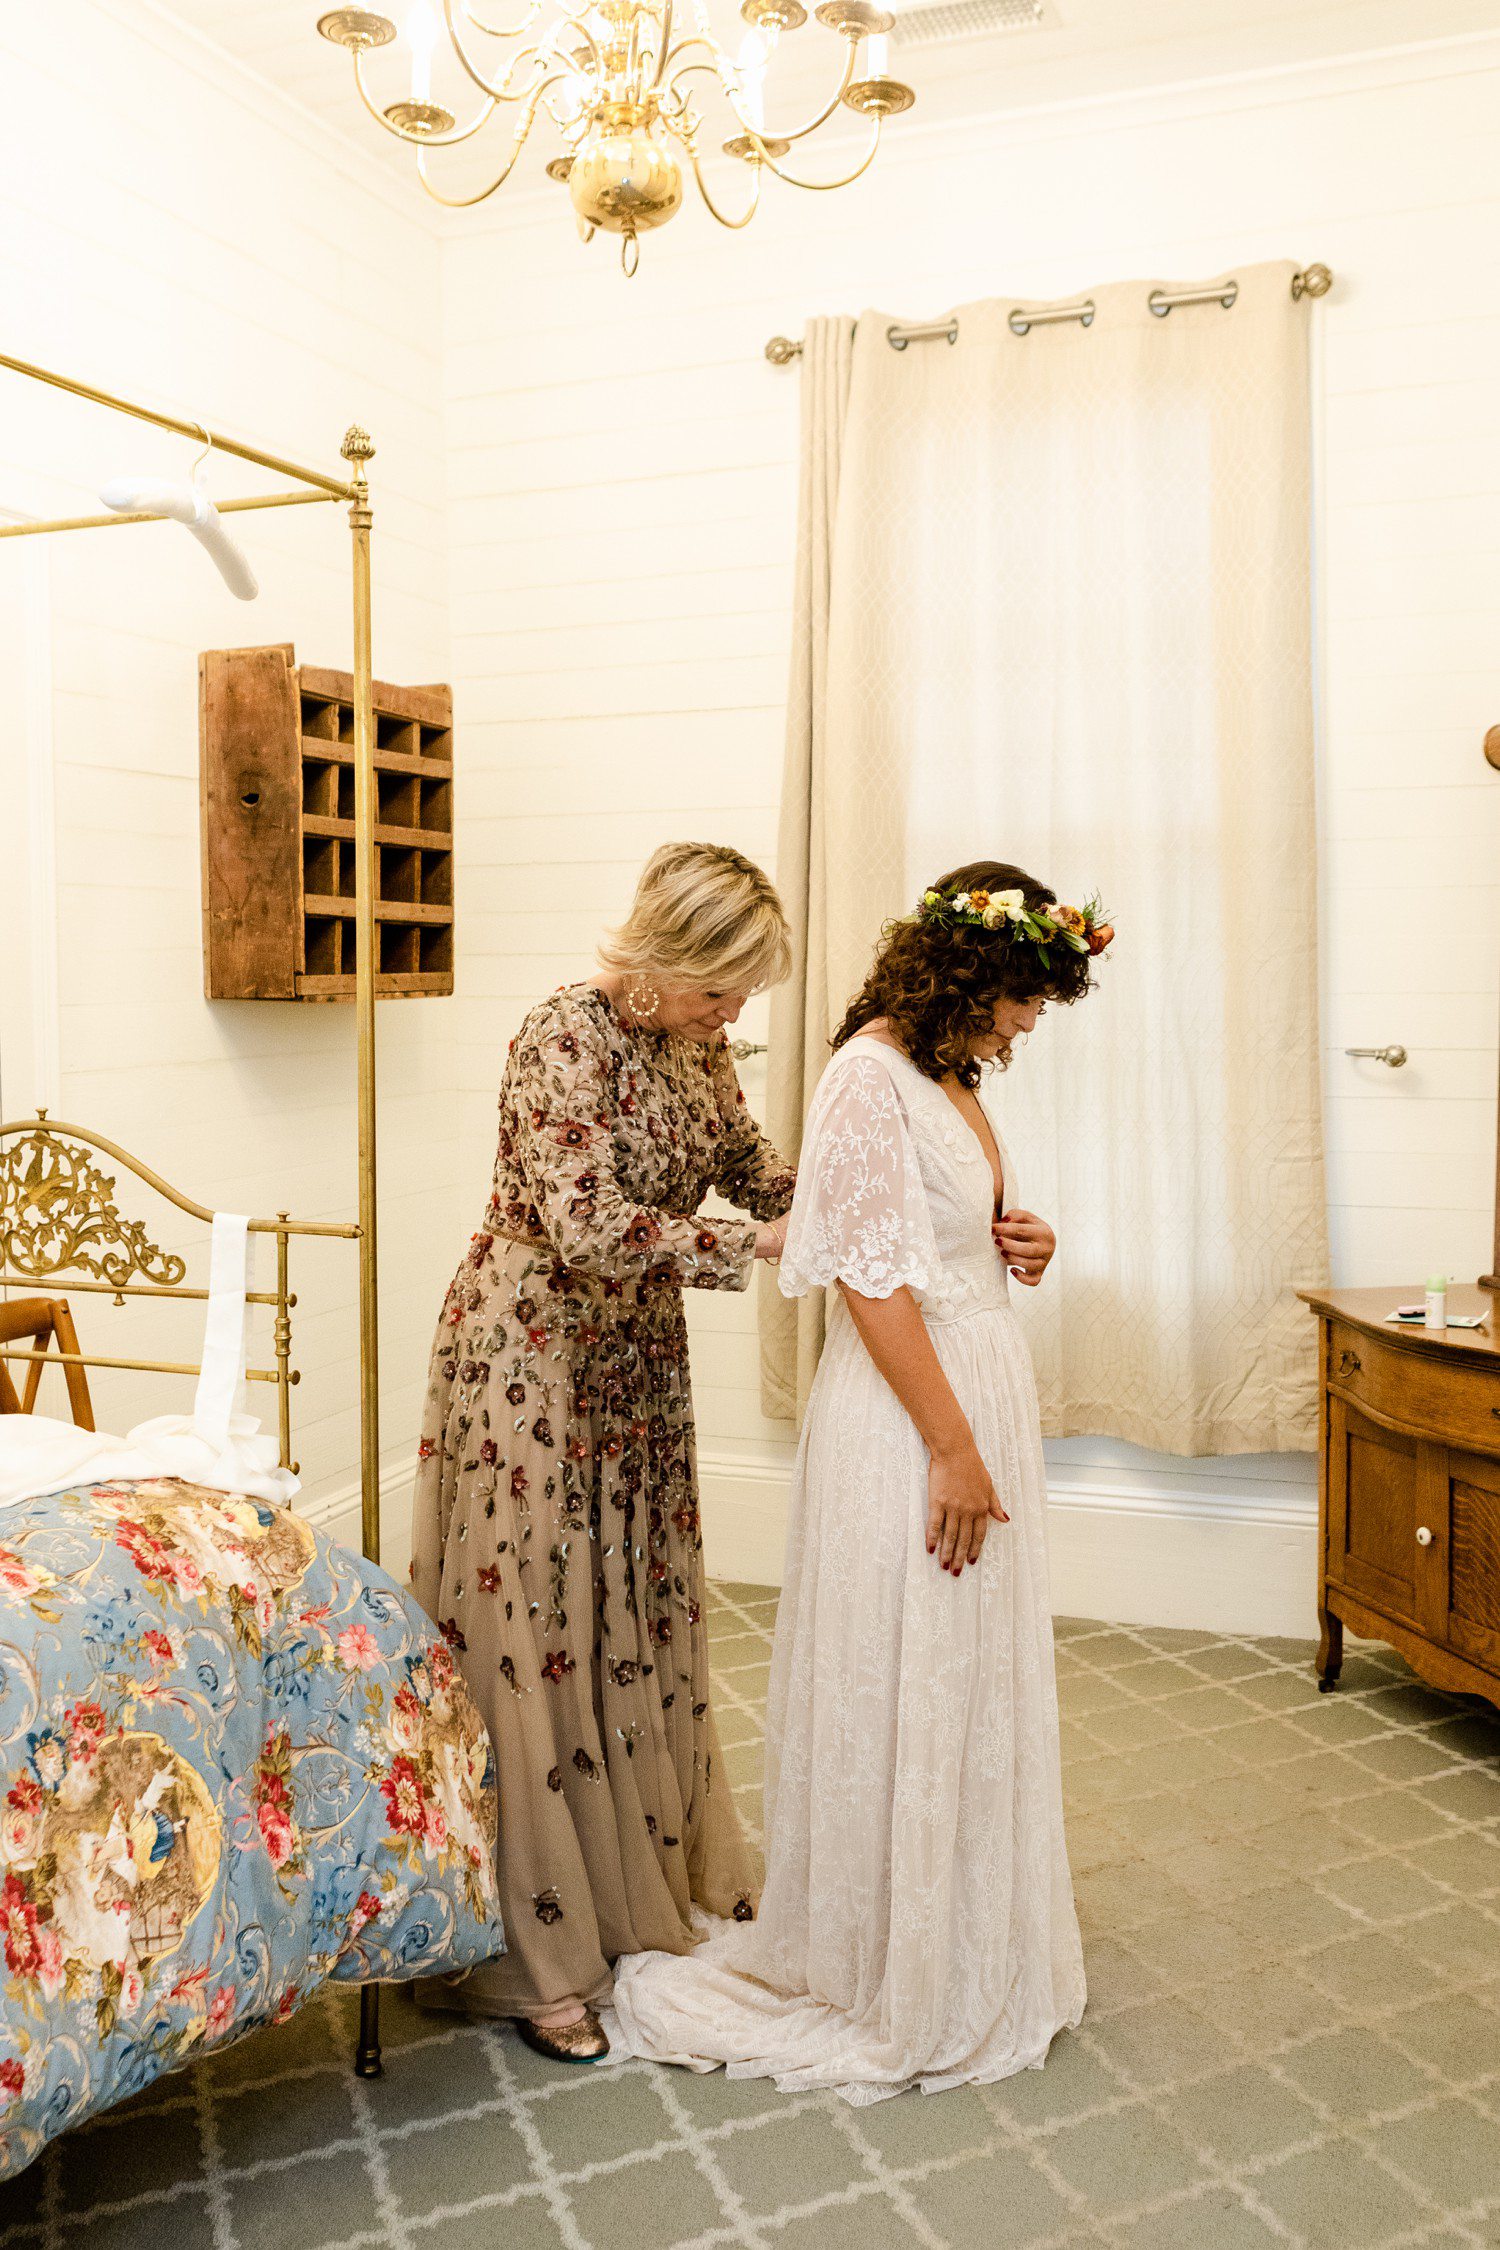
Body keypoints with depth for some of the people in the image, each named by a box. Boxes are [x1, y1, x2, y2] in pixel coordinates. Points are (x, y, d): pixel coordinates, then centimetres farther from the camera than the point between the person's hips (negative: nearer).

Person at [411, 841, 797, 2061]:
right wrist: (752, 1244, -25)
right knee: (533, 1631, 1)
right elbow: (584, 1226, -30)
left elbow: (757, 1168, 11)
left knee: (641, 1614, 17)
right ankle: (532, 1954, 15)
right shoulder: (566, 1036, -22)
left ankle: (650, 1873, 37)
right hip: (531, 1359, -8)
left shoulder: (694, 1045, 3)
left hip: (636, 1362, 8)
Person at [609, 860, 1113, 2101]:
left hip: (987, 1386, 10)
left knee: (976, 1679, 19)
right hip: (910, 1408, -9)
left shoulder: (953, 1078, 11)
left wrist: (1020, 1246, 6)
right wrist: (952, 1446, -21)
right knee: (902, 1684, 4)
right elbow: (870, 1273, -21)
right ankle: (889, 1971, 23)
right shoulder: (871, 1073, -16)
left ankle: (974, 1943, 37)